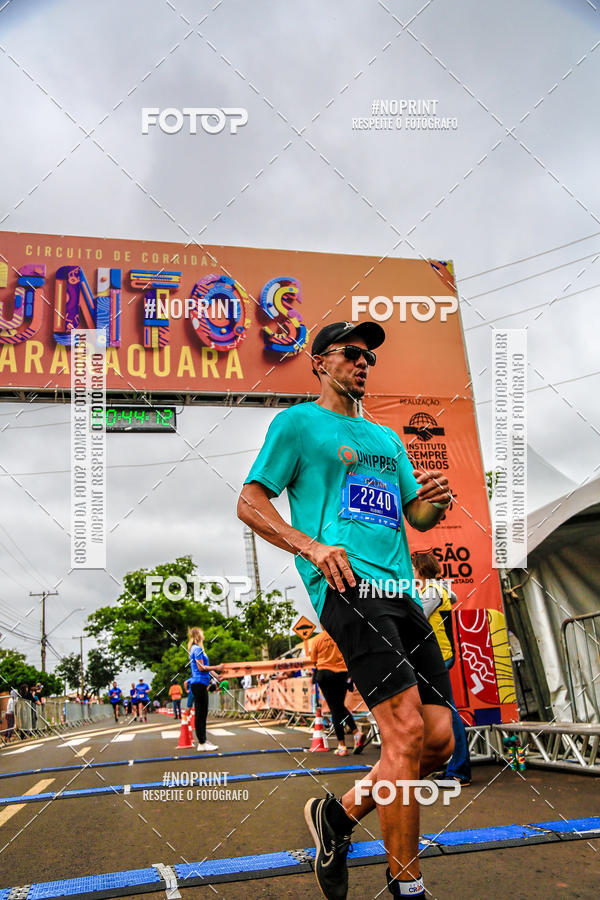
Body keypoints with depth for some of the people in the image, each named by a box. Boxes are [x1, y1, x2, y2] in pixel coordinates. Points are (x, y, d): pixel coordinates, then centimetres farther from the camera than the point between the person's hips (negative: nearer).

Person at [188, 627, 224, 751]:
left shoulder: (195, 649, 19)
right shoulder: (198, 649, -11)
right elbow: (201, 667, -16)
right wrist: (216, 668, -10)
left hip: (200, 684, 10)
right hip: (199, 683, -10)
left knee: (202, 713, 13)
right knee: (200, 713, -8)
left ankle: (203, 741, 18)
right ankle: (202, 744, -7)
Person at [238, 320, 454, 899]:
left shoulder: (386, 437, 29)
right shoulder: (297, 422, 9)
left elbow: (416, 516, 27)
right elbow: (249, 504, 2)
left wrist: (433, 502, 2)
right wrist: (312, 546, -13)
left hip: (403, 591, 7)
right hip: (347, 586, -7)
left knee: (440, 738, 0)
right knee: (407, 732, -16)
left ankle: (338, 816, 21)